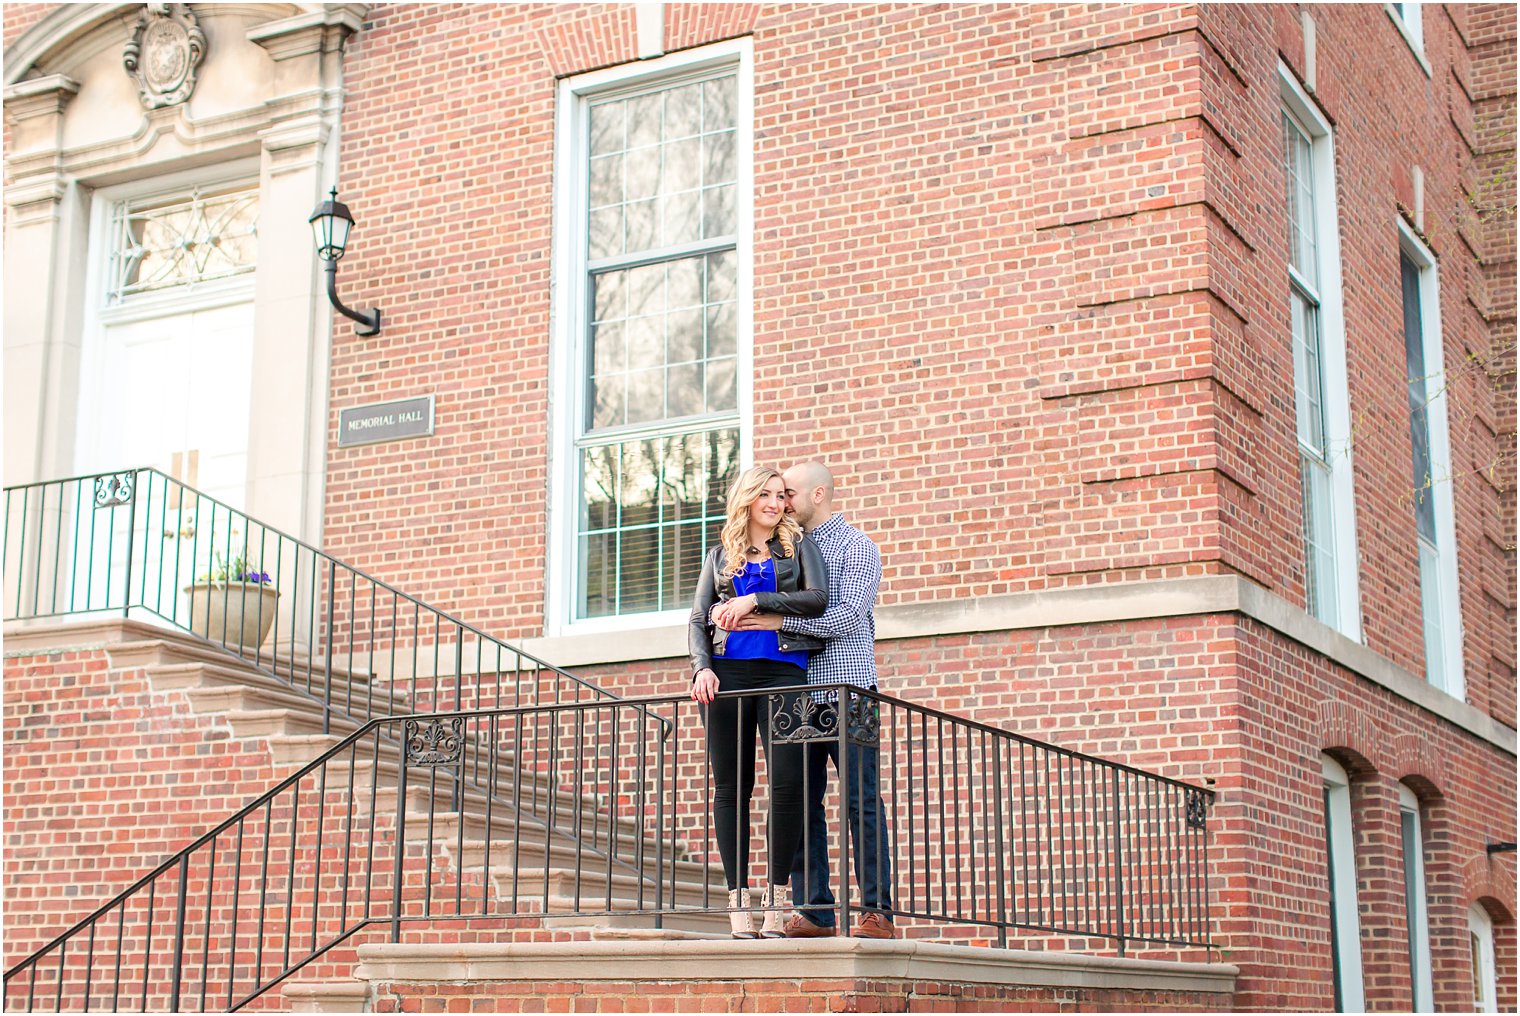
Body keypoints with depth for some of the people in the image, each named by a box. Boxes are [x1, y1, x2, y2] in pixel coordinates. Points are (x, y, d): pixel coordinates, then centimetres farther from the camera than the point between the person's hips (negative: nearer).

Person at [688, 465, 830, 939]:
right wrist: (702, 667, -5)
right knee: (731, 786, -2)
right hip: (728, 672, 2)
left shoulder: (798, 545, 15)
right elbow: (697, 620, 13)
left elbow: (817, 598, -2)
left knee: (788, 780, -13)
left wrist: (755, 601, -8)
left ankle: (775, 904, -4)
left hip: (783, 669, -1)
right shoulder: (720, 555, 19)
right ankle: (739, 907, -1)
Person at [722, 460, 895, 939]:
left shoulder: (856, 546, 1)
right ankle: (813, 910, 5)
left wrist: (778, 622, -14)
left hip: (847, 688, -6)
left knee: (861, 800, -5)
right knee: (802, 801, 2)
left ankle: (878, 911, -4)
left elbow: (847, 617, -12)